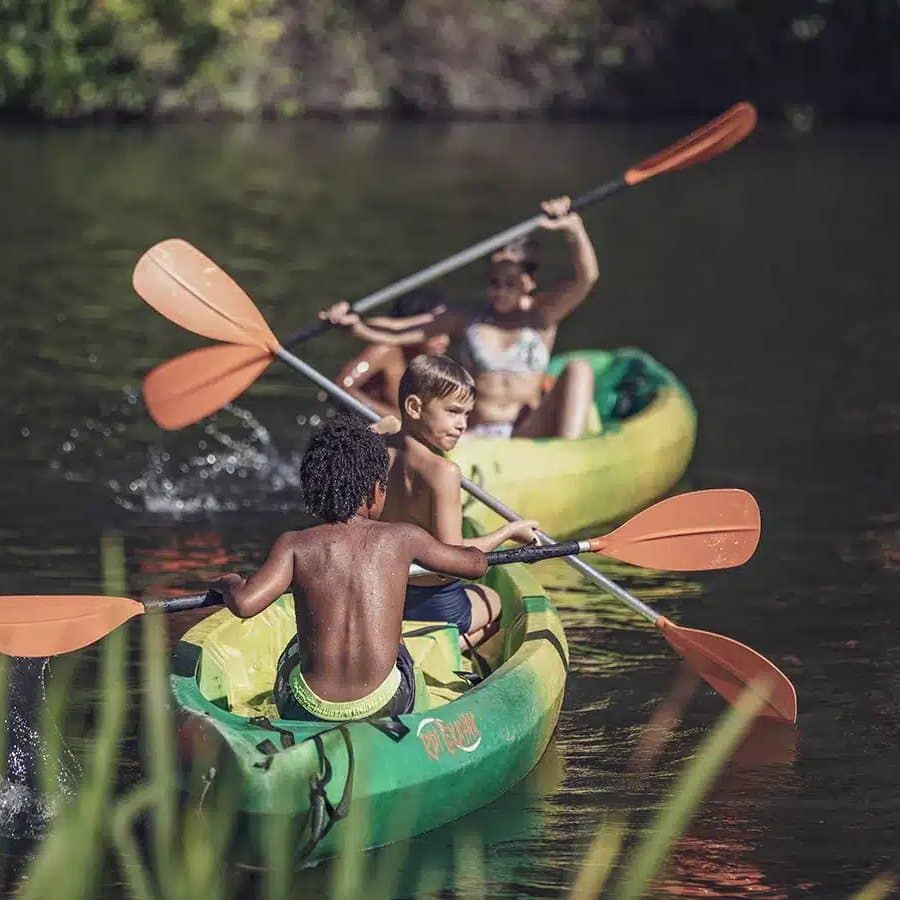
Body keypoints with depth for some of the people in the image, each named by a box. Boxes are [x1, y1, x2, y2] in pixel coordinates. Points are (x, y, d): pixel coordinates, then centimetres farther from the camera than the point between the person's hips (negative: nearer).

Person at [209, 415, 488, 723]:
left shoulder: (296, 546, -6)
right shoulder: (402, 539, -2)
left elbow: (244, 603, -20)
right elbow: (475, 563, 12)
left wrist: (228, 583, 5)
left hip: (308, 713, 0)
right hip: (383, 707, 0)